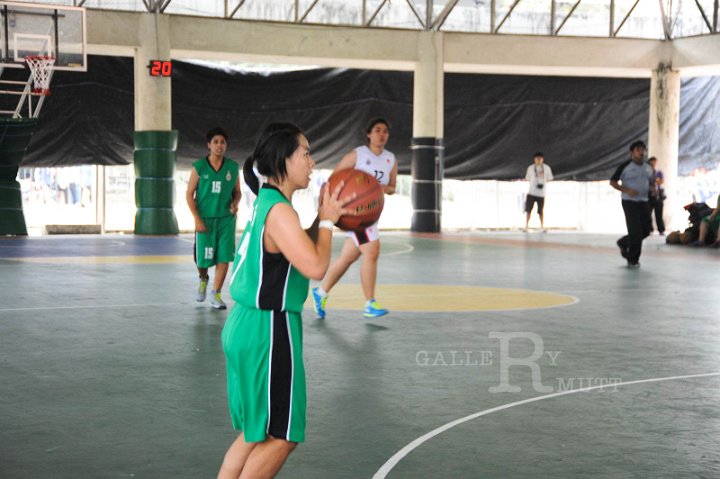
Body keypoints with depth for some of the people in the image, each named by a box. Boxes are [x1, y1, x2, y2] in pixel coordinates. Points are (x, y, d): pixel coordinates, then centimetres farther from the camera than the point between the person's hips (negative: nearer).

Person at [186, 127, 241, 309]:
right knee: (202, 258, 5)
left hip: (226, 219, 1)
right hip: (205, 219, -1)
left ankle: (216, 294, 8)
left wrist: (235, 203, -10)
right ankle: (203, 280, 38)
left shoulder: (233, 167, 2)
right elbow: (189, 194, -2)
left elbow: (237, 191, 13)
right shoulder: (199, 167, -4)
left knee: (224, 257, -4)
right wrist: (197, 219, -9)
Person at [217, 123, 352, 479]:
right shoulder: (279, 212, -18)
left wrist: (324, 218, 11)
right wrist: (326, 221, -11)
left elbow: (300, 251, 23)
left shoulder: (266, 204, 11)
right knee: (280, 436, 2)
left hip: (246, 327, 10)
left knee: (257, 433, 19)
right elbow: (316, 267, -25)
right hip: (267, 332, -10)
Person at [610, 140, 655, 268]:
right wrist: (626, 190, -19)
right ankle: (632, 260, 5)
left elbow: (652, 182, 24)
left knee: (645, 230, 6)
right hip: (630, 202, -6)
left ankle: (623, 243, 31)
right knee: (636, 231, -10)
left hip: (643, 202, 6)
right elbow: (613, 182, -6)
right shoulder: (625, 166, -8)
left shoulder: (648, 168, 10)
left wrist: (653, 188, -1)